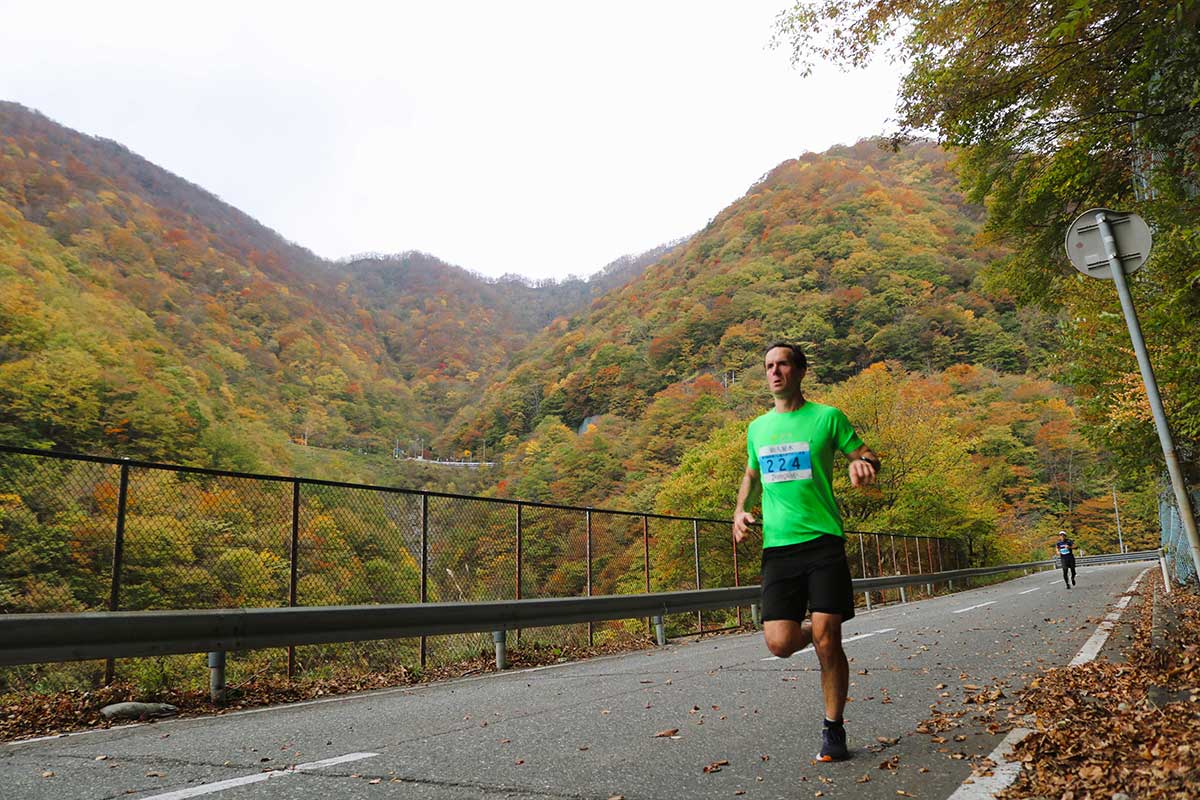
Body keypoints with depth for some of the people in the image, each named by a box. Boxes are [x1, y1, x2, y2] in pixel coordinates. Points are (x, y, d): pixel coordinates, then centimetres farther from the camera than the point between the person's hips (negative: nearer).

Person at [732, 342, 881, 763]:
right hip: (777, 547, 3)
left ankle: (833, 731, 15)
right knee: (779, 642, -8)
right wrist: (740, 511, 10)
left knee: (827, 641, -6)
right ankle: (817, 632, 29)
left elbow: (866, 454, 8)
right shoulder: (757, 428, 15)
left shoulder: (827, 417, 2)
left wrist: (863, 462, -17)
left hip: (823, 541, -3)